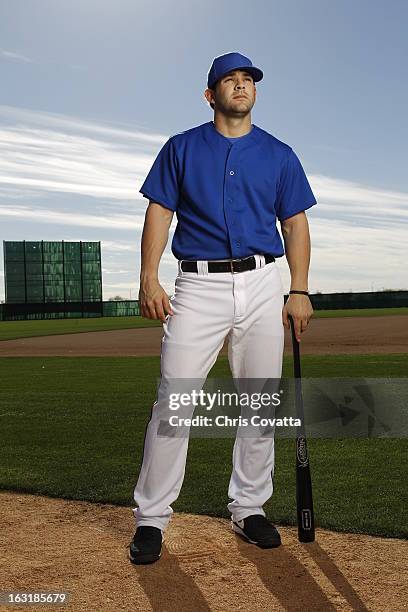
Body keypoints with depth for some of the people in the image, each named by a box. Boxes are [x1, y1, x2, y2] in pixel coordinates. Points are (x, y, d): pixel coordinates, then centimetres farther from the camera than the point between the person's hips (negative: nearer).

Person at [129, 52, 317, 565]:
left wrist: (299, 291, 1)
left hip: (262, 285, 2)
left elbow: (295, 223, 11)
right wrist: (149, 279, -7)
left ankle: (248, 509, 19)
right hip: (198, 285, -2)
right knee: (173, 399, -8)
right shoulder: (181, 148, 11)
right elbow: (159, 212, 5)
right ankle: (151, 517, 3)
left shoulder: (279, 154, 14)